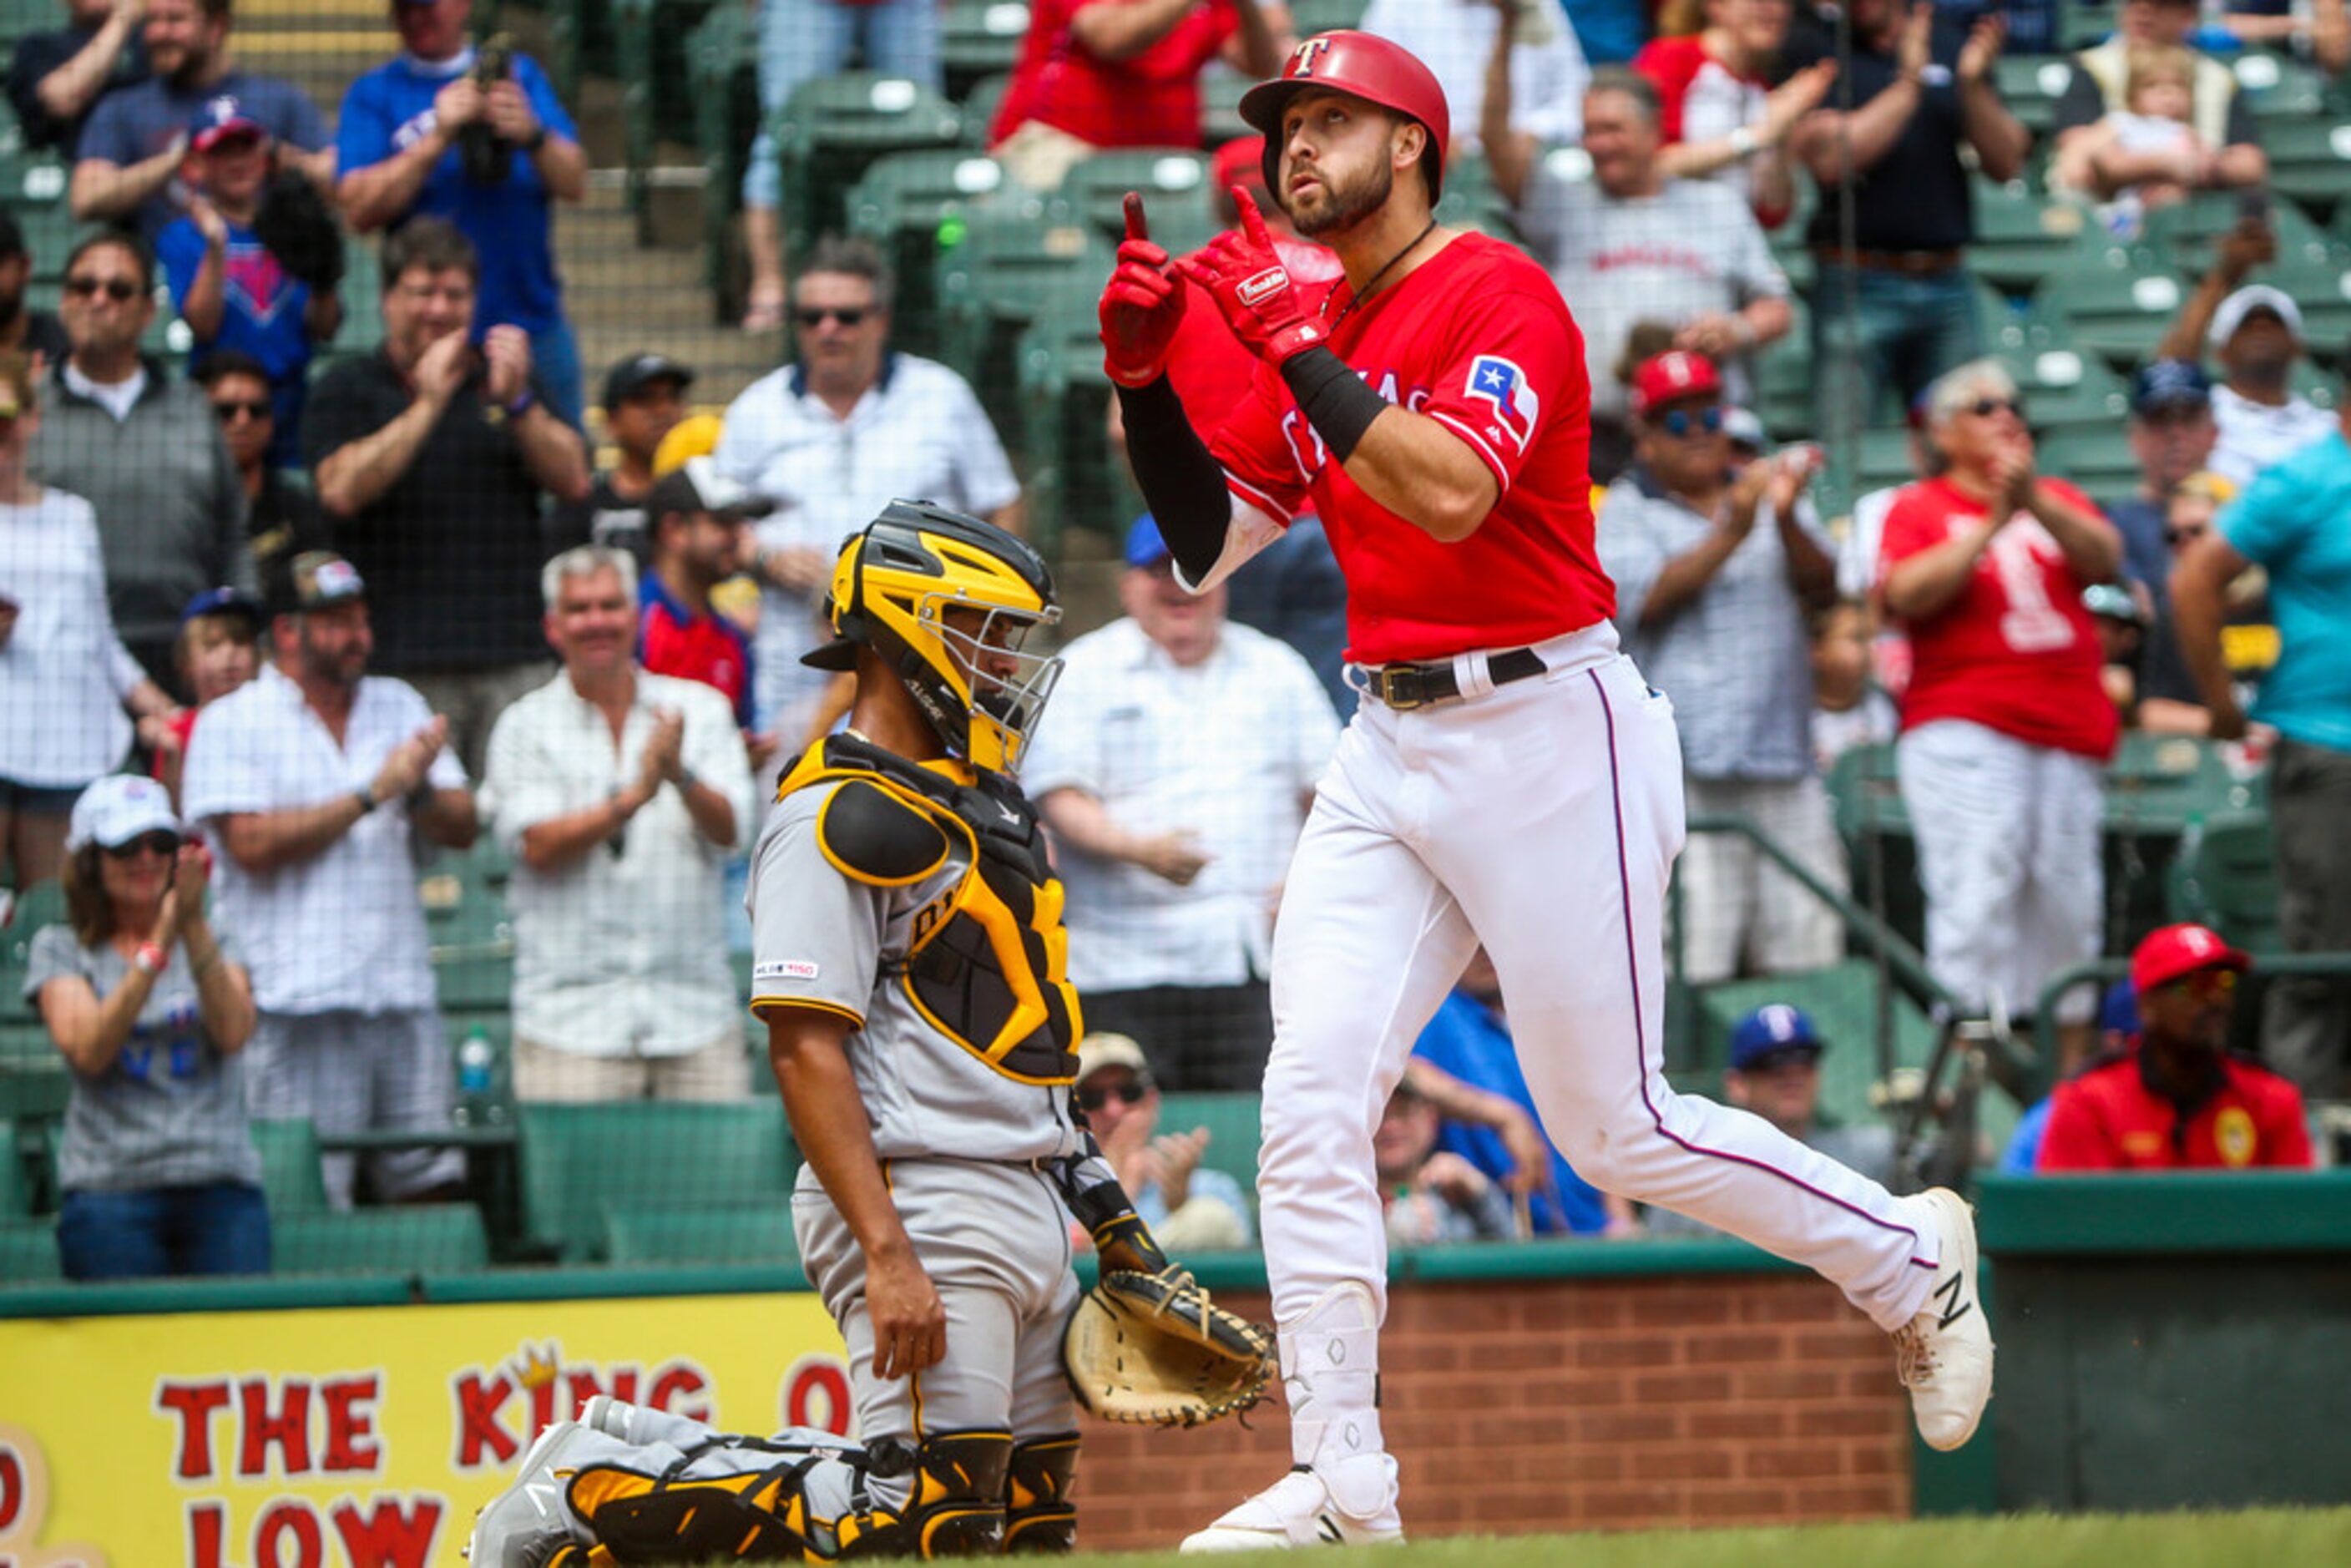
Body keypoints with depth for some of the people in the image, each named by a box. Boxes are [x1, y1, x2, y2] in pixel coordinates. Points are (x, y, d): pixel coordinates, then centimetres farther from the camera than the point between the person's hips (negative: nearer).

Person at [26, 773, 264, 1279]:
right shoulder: (59, 949, 11)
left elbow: (233, 1032, -3)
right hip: (111, 1190, -1)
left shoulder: (217, 943, 17)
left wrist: (194, 925, -13)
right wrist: (156, 951, -14)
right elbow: (87, 1051, -7)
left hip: (222, 1187, 1)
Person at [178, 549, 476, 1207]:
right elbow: (252, 843, -12)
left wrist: (419, 791, -10)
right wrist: (372, 794, -9)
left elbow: (461, 827, 13)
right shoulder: (231, 724, 1)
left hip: (402, 992, 5)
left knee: (431, 1187, 2)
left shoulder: (398, 705, 17)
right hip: (297, 998, -5)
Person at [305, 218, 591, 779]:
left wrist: (517, 402, -7)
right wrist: (428, 403, -9)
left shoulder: (510, 376, 19)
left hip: (516, 657, 2)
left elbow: (574, 481, 8)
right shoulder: (348, 390, 10)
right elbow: (343, 489, -8)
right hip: (404, 663, -2)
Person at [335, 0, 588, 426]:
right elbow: (360, 210, -7)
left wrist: (532, 137, -19)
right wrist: (438, 139, -15)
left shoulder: (522, 75, 12)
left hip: (534, 327, 2)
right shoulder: (372, 95, 7)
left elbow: (574, 185, 2)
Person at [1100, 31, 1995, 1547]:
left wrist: (1298, 346, -23)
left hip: (1547, 732, -8)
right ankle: (1341, 1488, -4)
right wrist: (1144, 378, -1)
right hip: (1389, 747, 8)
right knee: (1310, 1104, -5)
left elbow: (1451, 493, -26)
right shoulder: (1304, 331, 14)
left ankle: (1911, 1262, 22)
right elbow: (1207, 547, 12)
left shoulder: (1498, 295, -10)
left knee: (1615, 1127, -2)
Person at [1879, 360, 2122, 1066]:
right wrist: (1994, 523, -15)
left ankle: (2075, 1062, 11)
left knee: (2068, 902, 4)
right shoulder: (1919, 508, 7)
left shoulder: (2059, 500, 18)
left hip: (2070, 733, 4)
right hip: (1963, 735, -4)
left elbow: (2104, 558, 0)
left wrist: (2034, 501, -15)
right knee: (1977, 894, -16)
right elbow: (1906, 594, -11)